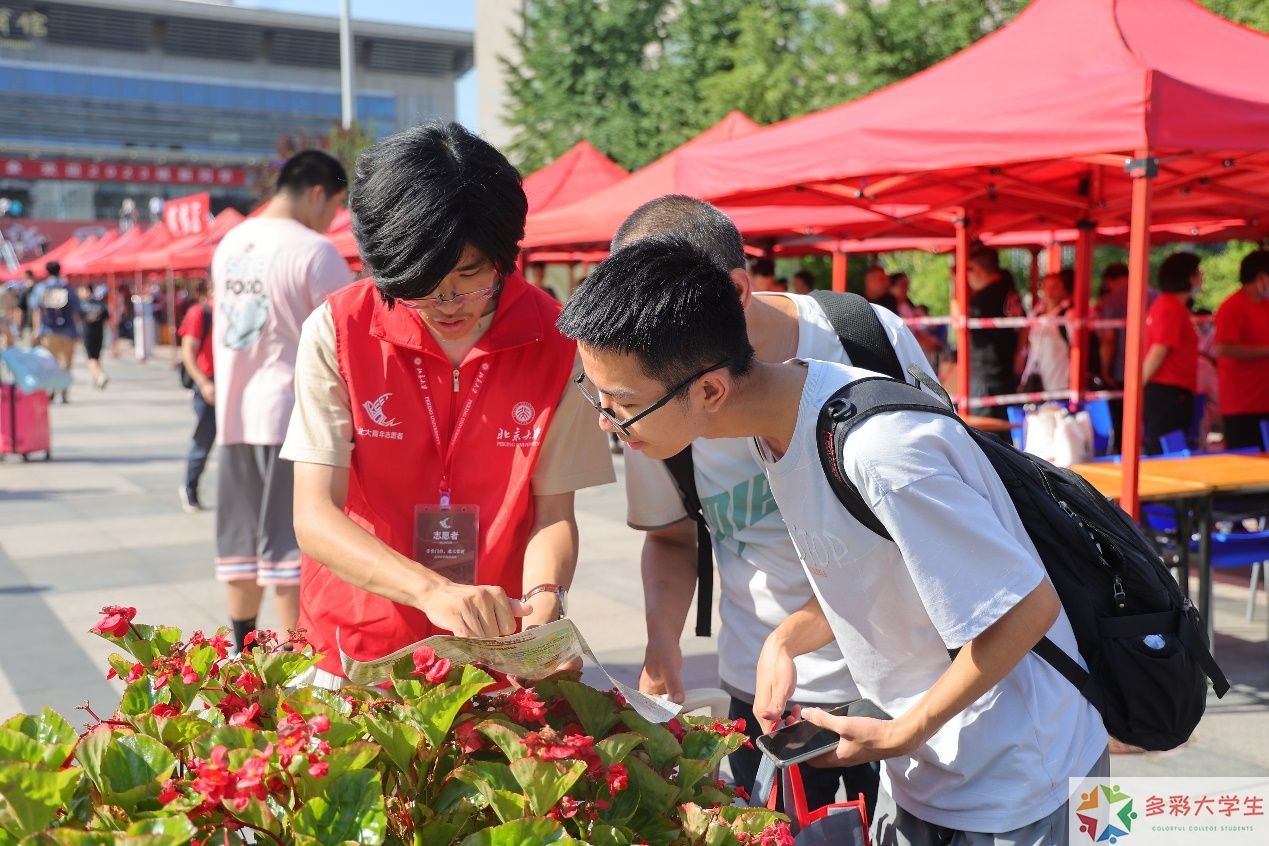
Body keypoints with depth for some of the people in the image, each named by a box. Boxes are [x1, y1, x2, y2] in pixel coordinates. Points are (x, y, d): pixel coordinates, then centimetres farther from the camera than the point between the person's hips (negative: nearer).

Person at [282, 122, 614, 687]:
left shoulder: (555, 343, -6)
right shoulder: (338, 333, -8)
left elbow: (552, 512, -2)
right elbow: (314, 518, -12)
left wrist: (543, 599, -22)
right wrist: (432, 590, -27)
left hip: (499, 656, 0)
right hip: (358, 656, 0)